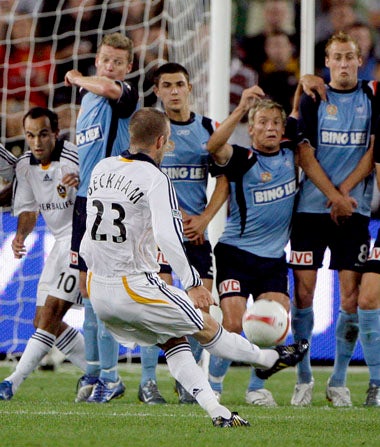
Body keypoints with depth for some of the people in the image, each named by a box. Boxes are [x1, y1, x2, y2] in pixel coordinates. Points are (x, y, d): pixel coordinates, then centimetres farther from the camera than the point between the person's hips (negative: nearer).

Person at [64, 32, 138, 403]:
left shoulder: (125, 96, -10)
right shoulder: (88, 98, 15)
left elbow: (109, 88, -34)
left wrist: (76, 79, -16)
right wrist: (73, 175, 11)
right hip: (84, 199, 8)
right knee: (87, 286, 11)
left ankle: (109, 377, -3)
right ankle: (94, 371, 19)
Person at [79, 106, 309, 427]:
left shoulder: (101, 169, 6)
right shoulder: (155, 179, -16)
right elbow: (167, 235, -27)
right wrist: (193, 283, -23)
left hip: (98, 291, 7)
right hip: (134, 289, -7)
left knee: (174, 340, 17)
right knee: (207, 328, 14)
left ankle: (216, 410, 9)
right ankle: (269, 359, 33)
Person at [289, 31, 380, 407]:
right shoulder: (313, 100, 5)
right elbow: (305, 155, 0)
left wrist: (343, 193, -8)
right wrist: (335, 196, -10)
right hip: (311, 206, 0)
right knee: (303, 291, -4)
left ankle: (338, 382, 6)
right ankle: (303, 379, 7)